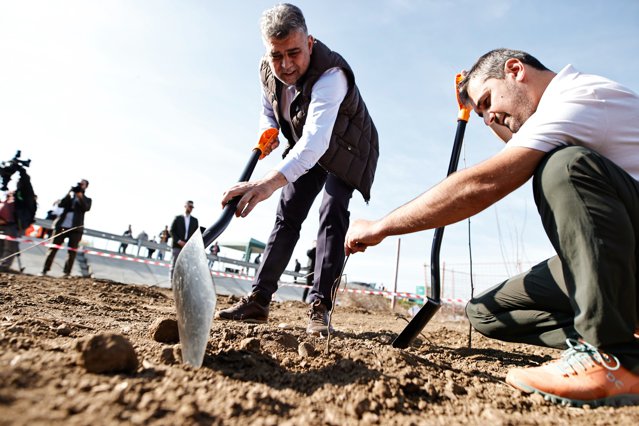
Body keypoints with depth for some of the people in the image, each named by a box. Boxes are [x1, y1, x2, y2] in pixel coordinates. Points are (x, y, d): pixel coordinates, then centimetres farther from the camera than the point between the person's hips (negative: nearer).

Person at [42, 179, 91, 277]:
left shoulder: (87, 200, 12)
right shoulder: (69, 196, 17)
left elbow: (86, 208, -8)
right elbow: (61, 204, 0)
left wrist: (80, 195, -15)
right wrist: (69, 193, -8)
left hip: (75, 228, -2)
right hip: (61, 226, 2)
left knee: (72, 252, -5)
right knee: (53, 248, 1)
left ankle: (67, 273, -4)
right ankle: (45, 270, 6)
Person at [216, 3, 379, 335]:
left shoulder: (330, 73, -37)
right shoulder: (267, 70, -14)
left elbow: (316, 140, -53)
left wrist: (270, 182, -67)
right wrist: (268, 131, -16)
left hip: (346, 151, -5)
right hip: (305, 152, 6)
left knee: (332, 213, -23)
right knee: (286, 217, 0)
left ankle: (320, 306, -15)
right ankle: (258, 300, 4)